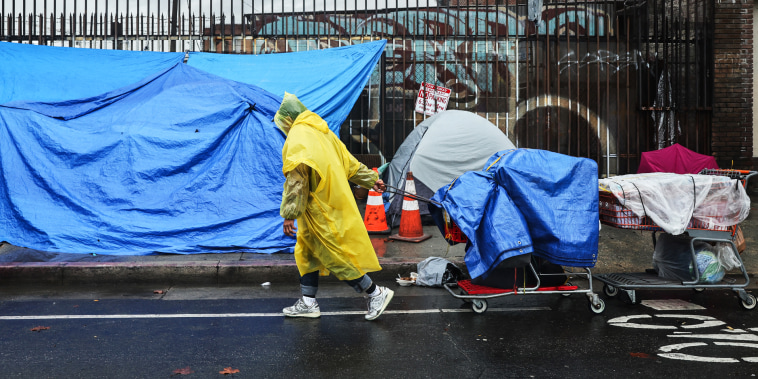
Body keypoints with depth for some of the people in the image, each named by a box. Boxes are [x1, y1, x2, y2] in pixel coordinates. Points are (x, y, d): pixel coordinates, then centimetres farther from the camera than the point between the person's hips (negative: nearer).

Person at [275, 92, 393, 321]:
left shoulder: (296, 140, -15)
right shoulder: (322, 132, 12)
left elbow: (295, 181, -22)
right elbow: (348, 162, 17)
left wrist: (289, 215, -21)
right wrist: (370, 180, 26)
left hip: (322, 212, -10)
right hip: (334, 204, 10)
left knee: (336, 256, -1)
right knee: (307, 252, 16)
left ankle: (377, 294, 9)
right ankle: (308, 304, 23)